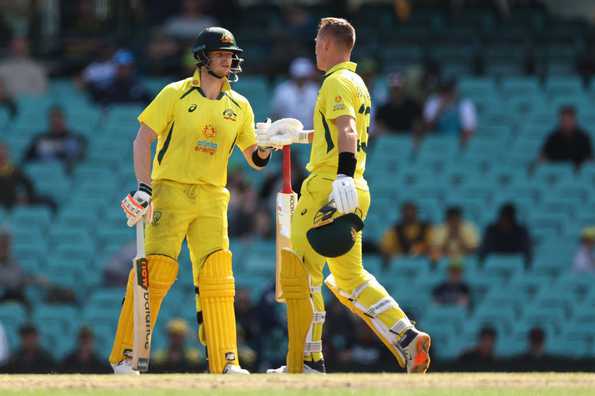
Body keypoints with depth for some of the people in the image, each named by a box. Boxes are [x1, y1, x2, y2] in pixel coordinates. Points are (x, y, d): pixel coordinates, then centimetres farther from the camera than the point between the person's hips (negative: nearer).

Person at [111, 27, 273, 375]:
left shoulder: (239, 106, 11)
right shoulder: (176, 94, -1)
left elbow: (255, 159, 12)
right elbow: (143, 139, -3)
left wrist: (266, 148, -12)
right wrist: (144, 187, -14)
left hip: (212, 197, 4)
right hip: (171, 190, -4)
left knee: (217, 274, -6)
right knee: (157, 269, -11)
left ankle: (225, 362, -6)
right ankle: (124, 355, -4)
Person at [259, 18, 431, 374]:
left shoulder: (337, 82, -8)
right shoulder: (357, 84, 22)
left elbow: (346, 131, -24)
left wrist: (344, 179, -36)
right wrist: (293, 136, 45)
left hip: (329, 188, -10)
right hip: (354, 192, 10)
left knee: (298, 271, -5)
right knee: (349, 278, 14)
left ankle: (307, 363, -6)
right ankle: (407, 339, 0)